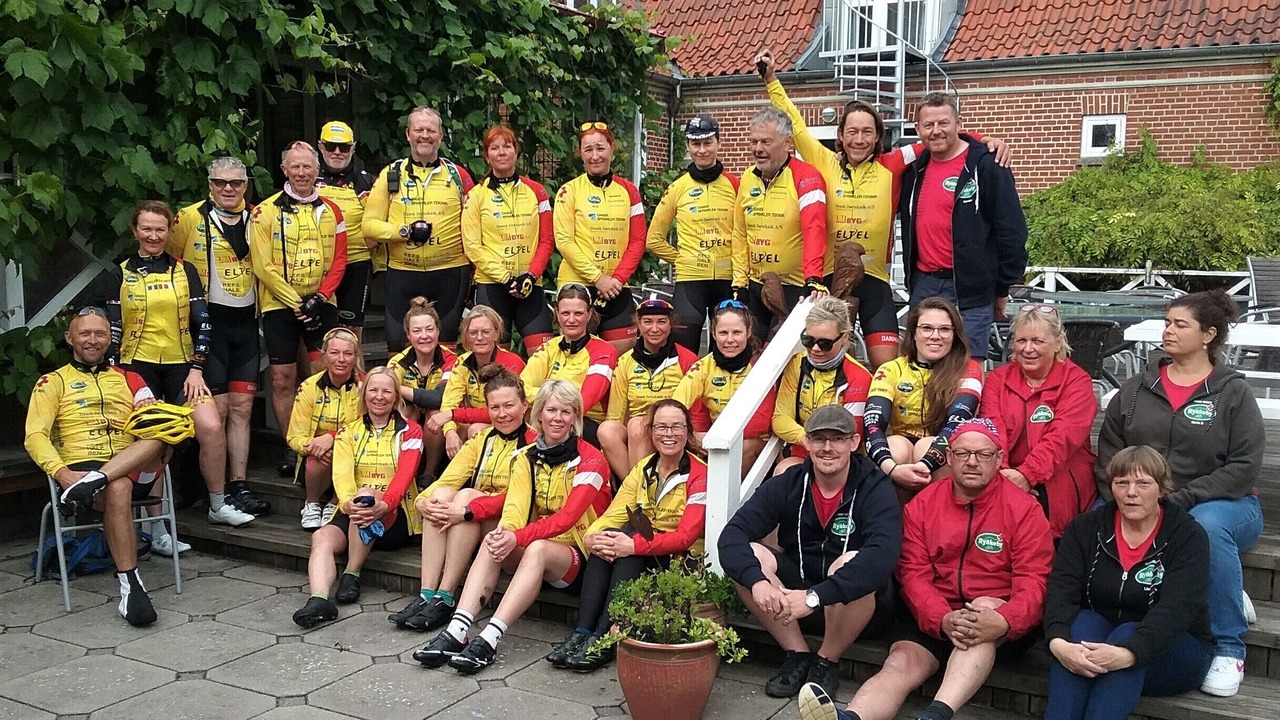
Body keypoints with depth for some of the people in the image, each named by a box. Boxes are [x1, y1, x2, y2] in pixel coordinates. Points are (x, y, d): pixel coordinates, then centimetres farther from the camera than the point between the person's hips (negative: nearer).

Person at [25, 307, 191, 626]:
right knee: (118, 487, -39)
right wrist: (61, 473, -18)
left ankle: (93, 482, -42)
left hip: (135, 470, 3)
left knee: (160, 432, -29)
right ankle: (130, 586, -38)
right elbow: (35, 436, 3)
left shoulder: (129, 379, 25)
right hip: (81, 467, -2)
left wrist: (163, 427, -15)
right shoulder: (53, 382, 16)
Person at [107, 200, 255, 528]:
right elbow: (112, 329, 6)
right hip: (138, 366, -1)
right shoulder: (122, 274, 7)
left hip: (181, 366, 1)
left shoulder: (185, 271, 9)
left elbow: (201, 322, 5)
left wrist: (197, 369, -3)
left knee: (212, 427, -16)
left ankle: (218, 506, 0)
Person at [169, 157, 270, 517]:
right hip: (209, 323, -5)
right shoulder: (190, 218, -5)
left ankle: (239, 486, 12)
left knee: (241, 408, 6)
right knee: (217, 410, -4)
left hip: (246, 323, 5)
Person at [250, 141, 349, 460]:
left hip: (321, 305, 2)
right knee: (283, 379, 3)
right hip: (279, 306, -2)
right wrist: (297, 304, -12)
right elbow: (263, 266, -8)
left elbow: (339, 260, 6)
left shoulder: (330, 211, 7)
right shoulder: (266, 211, -3)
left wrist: (320, 297, -9)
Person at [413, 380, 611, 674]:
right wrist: (505, 533, -32)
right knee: (493, 542, -24)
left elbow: (568, 517, -22)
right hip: (535, 542, 5)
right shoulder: (526, 457, 6)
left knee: (536, 549, -35)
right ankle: (456, 631, -36)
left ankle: (488, 640, -44)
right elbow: (515, 507, -8)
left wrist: (518, 538, -33)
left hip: (577, 553, -5)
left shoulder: (590, 460, -10)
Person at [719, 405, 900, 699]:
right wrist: (757, 580, -38)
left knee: (852, 562, -34)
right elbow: (732, 534, -17)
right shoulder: (787, 485, -6)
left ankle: (826, 661, -10)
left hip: (860, 604, -3)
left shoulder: (875, 488, -17)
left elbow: (882, 555, -35)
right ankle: (798, 655, -8)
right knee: (750, 554, -20)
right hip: (793, 593, 3)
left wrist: (814, 596, -43)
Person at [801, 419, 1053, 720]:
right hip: (937, 621, 2)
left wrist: (1002, 621, -32)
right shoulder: (922, 505, 5)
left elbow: (1033, 581, -10)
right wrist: (943, 619, -23)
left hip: (1005, 630, -2)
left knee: (984, 614, -35)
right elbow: (914, 573, -2)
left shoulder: (1024, 508, -2)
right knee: (900, 663, -24)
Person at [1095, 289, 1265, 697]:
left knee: (1207, 526, -38)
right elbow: (1108, 454, 7)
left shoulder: (1233, 392, -1)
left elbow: (1245, 467, -10)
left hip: (1220, 504, -3)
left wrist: (1179, 500, -19)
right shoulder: (1136, 389, 9)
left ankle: (1228, 648, -22)